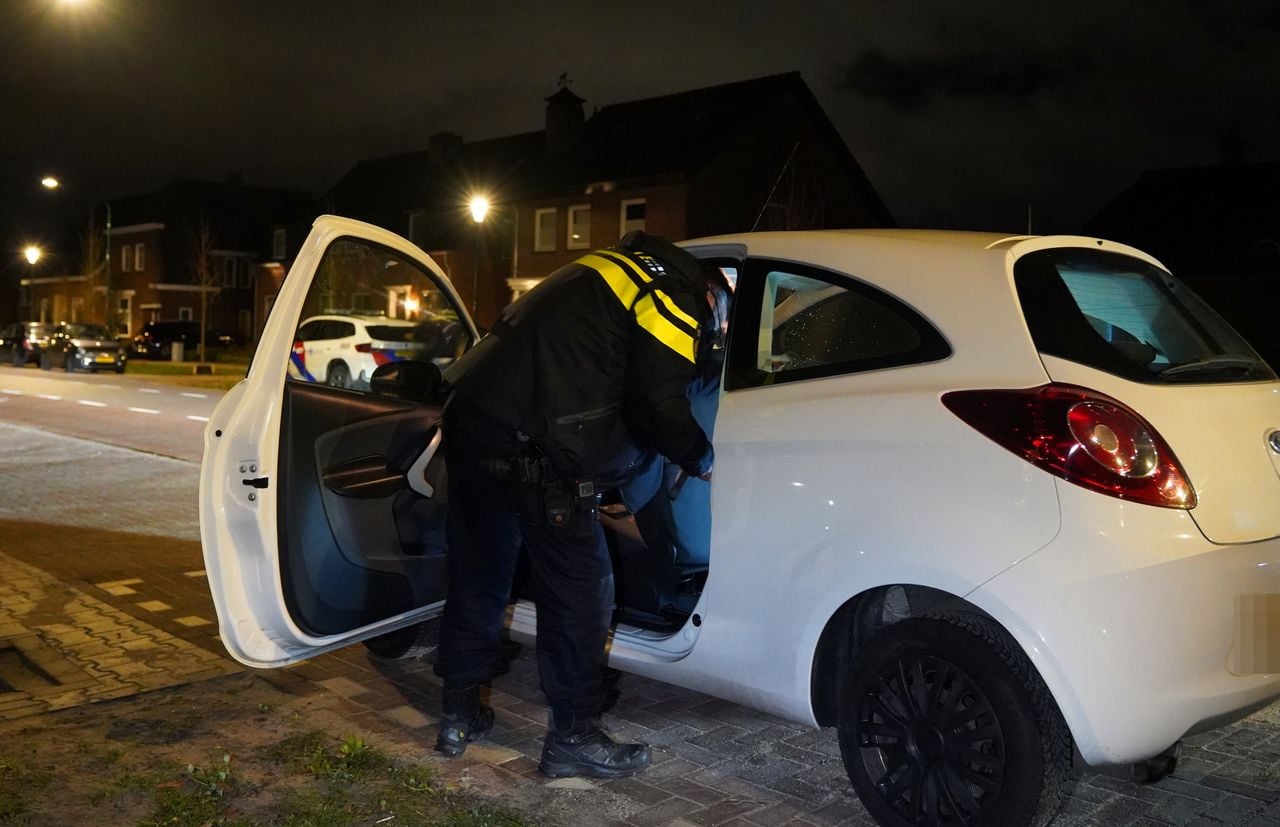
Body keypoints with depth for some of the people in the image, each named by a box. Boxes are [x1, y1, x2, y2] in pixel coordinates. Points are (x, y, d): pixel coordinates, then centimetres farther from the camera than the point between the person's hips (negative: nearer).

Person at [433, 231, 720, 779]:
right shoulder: (672, 300, -2)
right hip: (529, 447, -10)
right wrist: (703, 459, 11)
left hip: (471, 419, 10)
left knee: (479, 575, 19)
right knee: (579, 590, 2)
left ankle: (459, 715, 31)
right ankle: (573, 739, 12)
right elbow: (658, 410, -7)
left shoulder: (611, 269, 26)